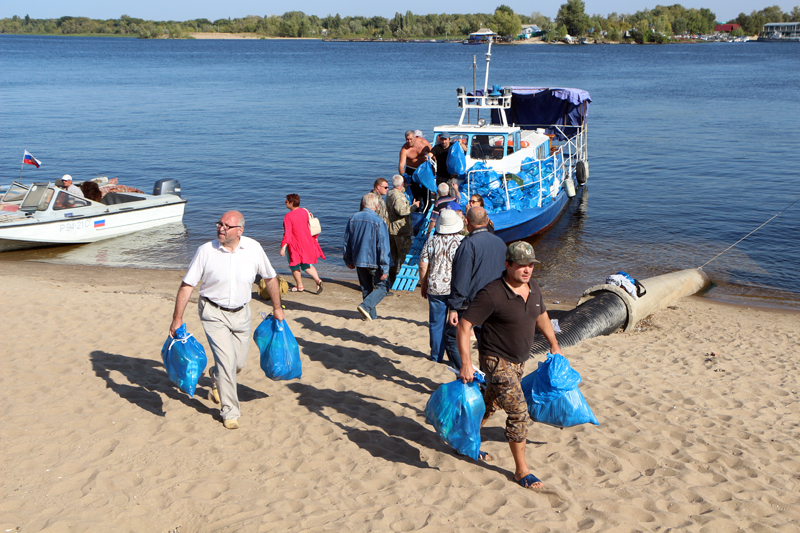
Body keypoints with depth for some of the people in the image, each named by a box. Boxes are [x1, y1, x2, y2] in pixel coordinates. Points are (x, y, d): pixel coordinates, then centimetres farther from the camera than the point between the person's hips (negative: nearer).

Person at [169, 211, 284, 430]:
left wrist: (277, 308, 10)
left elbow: (270, 277, 5)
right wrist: (177, 318, -11)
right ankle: (230, 412, 3)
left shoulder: (253, 248, -9)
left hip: (240, 313, 3)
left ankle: (215, 376, 48)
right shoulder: (206, 251, -15)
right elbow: (187, 285, -10)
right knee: (226, 360, -13)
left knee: (239, 363, 12)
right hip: (213, 313, -3)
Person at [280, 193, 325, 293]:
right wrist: (314, 238, 21)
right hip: (308, 243, 6)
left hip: (295, 245, -6)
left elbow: (287, 234, -22)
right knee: (307, 265, 17)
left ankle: (299, 286, 22)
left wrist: (283, 247, -21)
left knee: (295, 266, 14)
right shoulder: (306, 212, 2)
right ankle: (318, 280, -4)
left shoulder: (288, 216, -16)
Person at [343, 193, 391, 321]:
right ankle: (365, 306, -11)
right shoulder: (379, 222, -15)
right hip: (374, 261, -5)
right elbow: (383, 247, -15)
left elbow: (346, 242, 10)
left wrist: (348, 260, 22)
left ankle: (371, 314, 20)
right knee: (382, 287, 7)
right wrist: (385, 269, -11)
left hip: (359, 261, 5)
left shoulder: (353, 219, 1)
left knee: (366, 288, 16)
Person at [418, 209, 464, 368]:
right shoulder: (463, 241, -7)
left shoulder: (431, 241, 0)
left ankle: (436, 357, 20)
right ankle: (457, 360, 10)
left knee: (436, 324, 12)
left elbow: (423, 266, 0)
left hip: (435, 288, 2)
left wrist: (423, 285, 13)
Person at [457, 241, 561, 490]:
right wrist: (466, 363, -28)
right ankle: (521, 470, 2)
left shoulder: (533, 288, -1)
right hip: (496, 360, -8)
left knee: (489, 404, 22)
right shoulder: (491, 294, -25)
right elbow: (464, 325, -23)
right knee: (518, 412, -12)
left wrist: (554, 345, 24)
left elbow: (541, 316, 19)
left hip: (518, 361, 8)